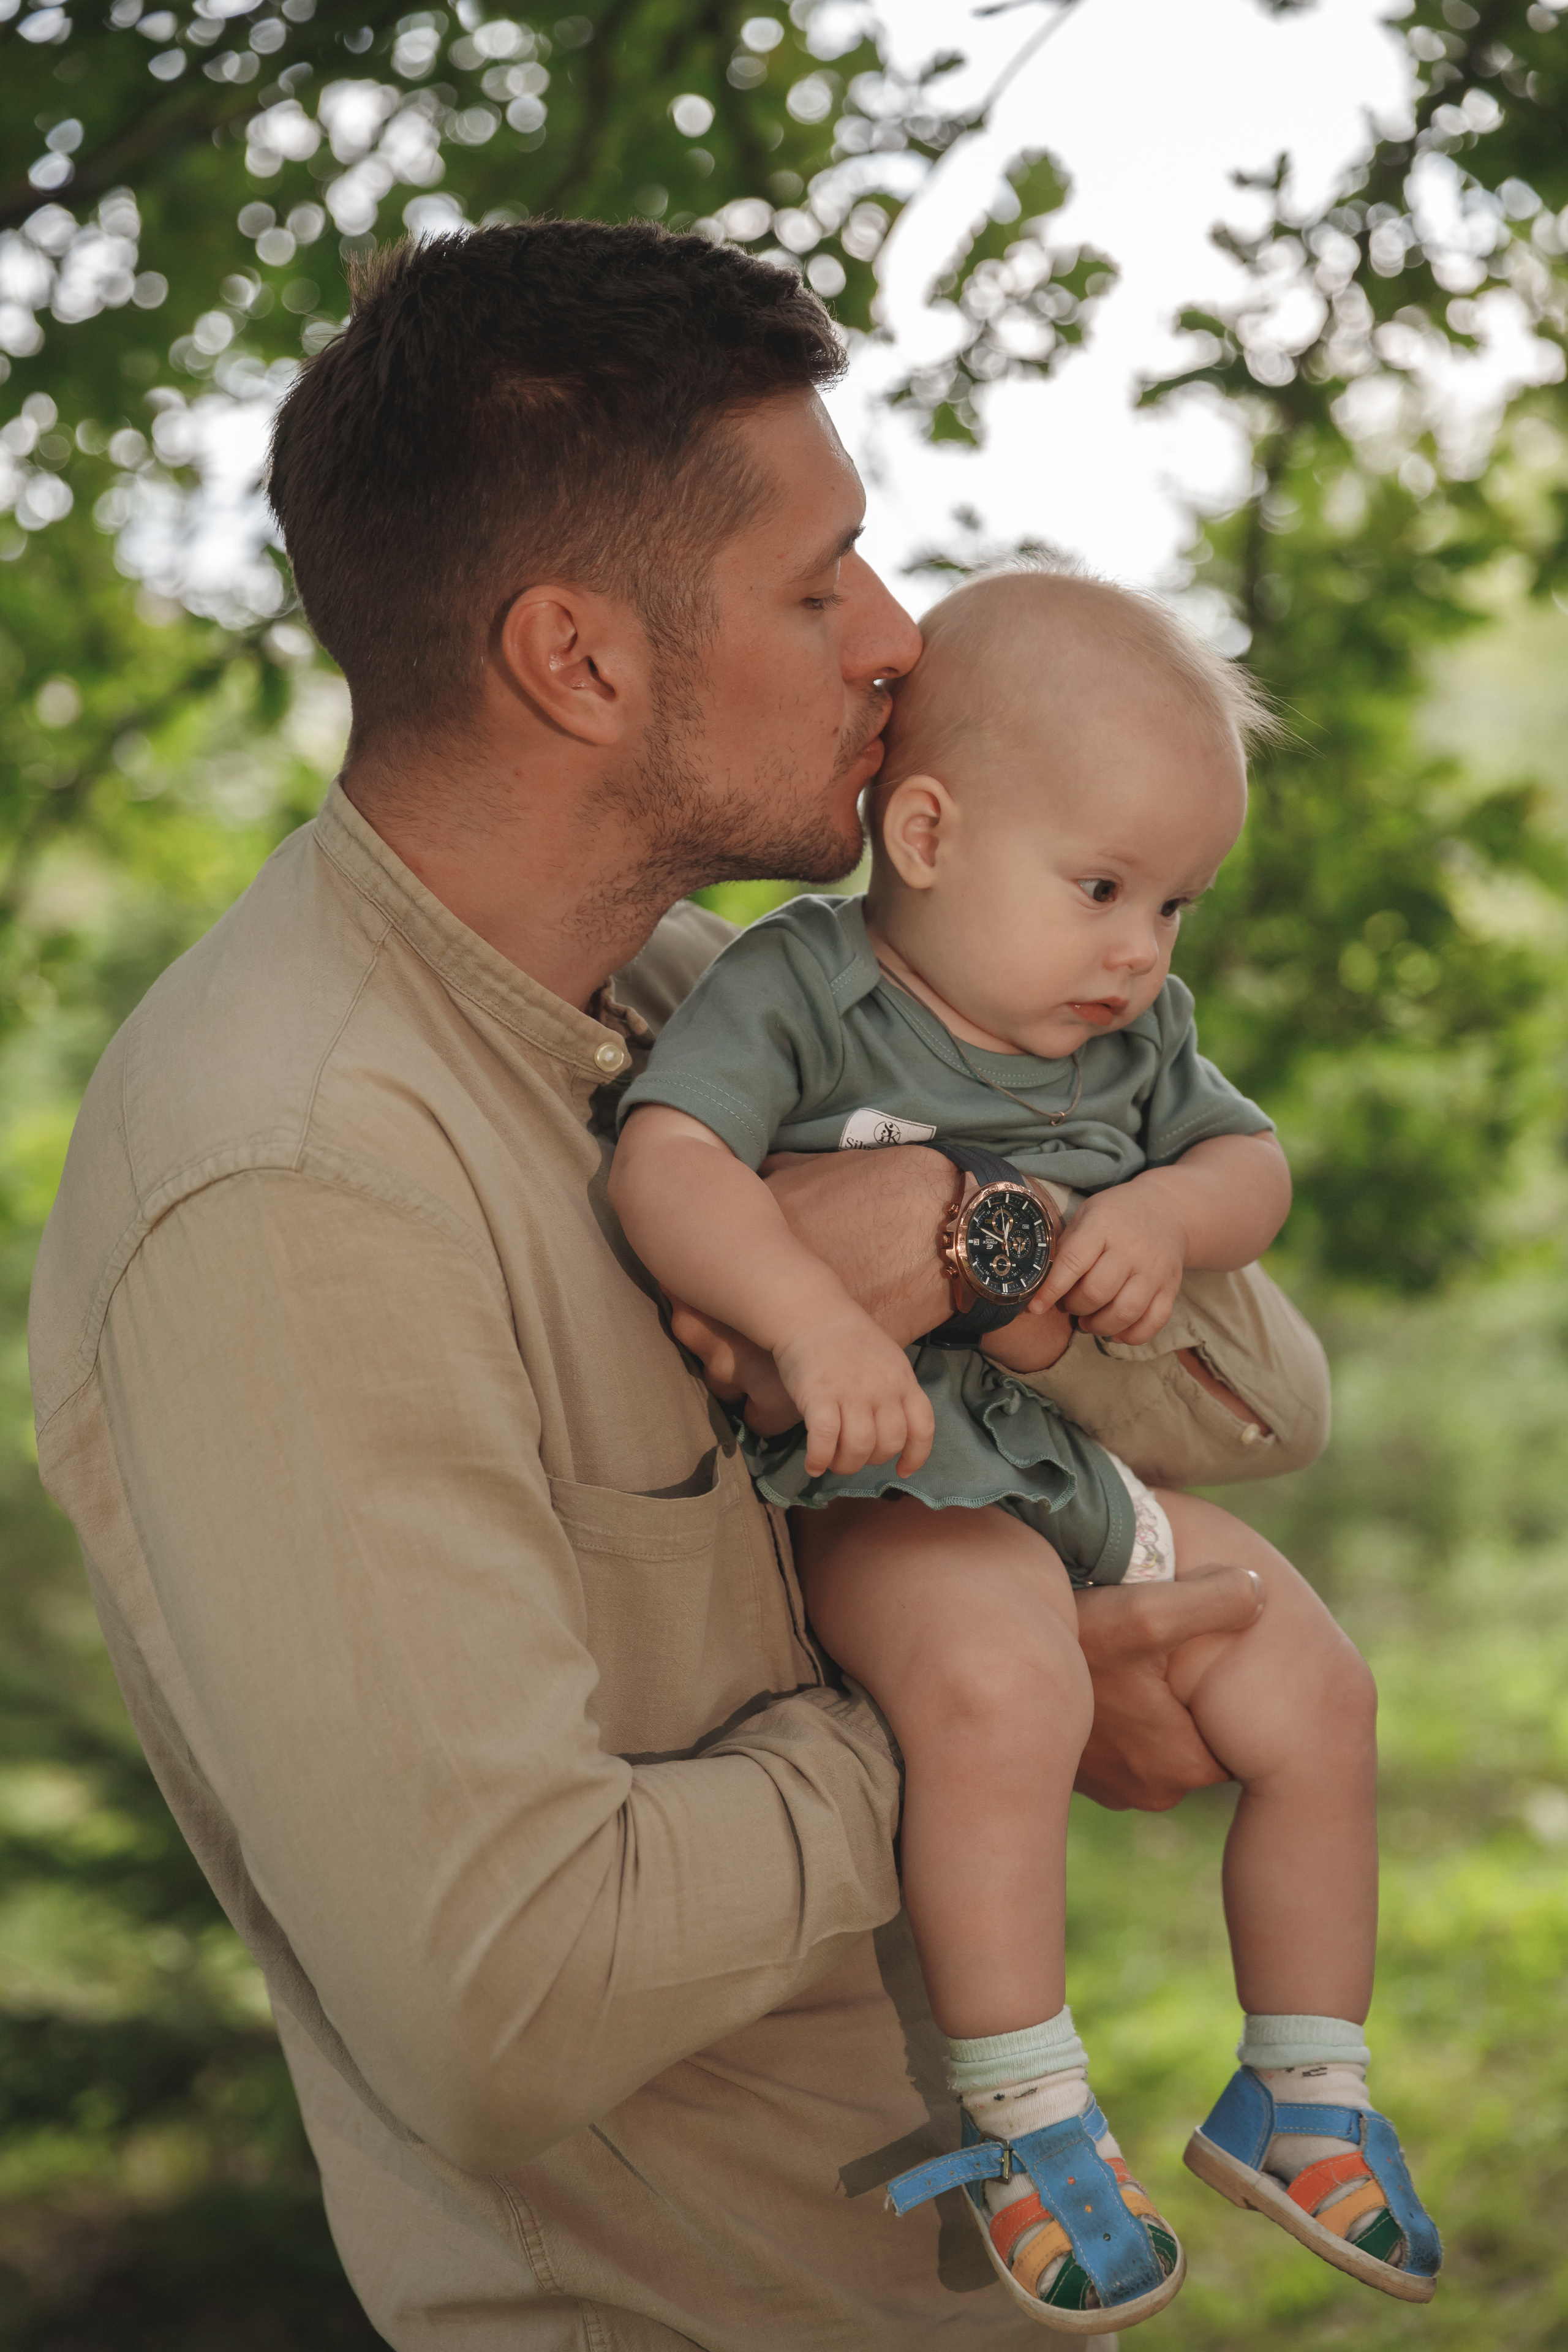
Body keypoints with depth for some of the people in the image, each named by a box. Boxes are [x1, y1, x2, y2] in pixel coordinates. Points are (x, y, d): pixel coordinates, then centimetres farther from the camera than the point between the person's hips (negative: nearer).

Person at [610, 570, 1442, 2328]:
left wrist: (1174, 1212, -12)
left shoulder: (1136, 1030, 8)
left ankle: (1302, 2096, 21)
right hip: (895, 1477, -7)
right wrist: (816, 1316, -42)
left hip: (1099, 1460, 8)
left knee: (1314, 1693, 3)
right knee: (1000, 1690, -34)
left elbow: (1252, 1164, 13)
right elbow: (663, 1161, -25)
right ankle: (1028, 2119, -19)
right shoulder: (799, 988, -13)